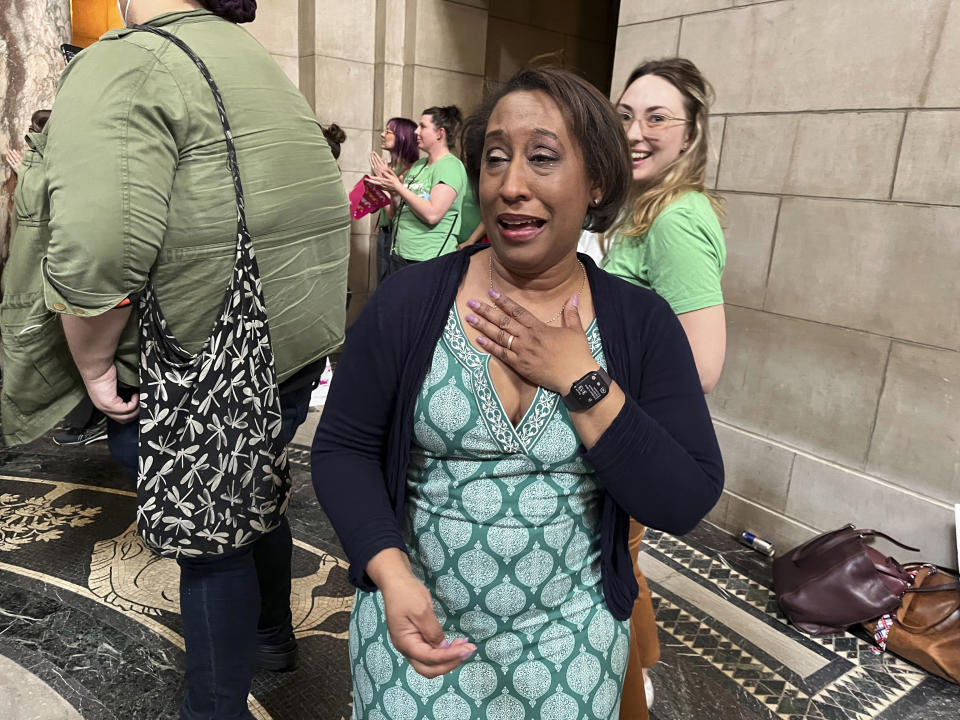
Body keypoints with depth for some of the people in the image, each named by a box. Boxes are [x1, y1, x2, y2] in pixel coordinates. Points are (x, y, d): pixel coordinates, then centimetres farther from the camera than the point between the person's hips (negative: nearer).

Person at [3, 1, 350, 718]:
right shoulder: (263, 65, 14)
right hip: (300, 343, 9)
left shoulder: (128, 64, -15)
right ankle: (271, 634, 50)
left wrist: (95, 364, -13)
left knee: (209, 541, 10)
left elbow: (96, 250, -29)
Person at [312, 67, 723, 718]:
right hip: (415, 623, 0)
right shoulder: (409, 300, -10)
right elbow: (342, 447, -6)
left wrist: (583, 383, -21)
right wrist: (392, 573, -20)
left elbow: (687, 506, -12)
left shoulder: (643, 324, -9)